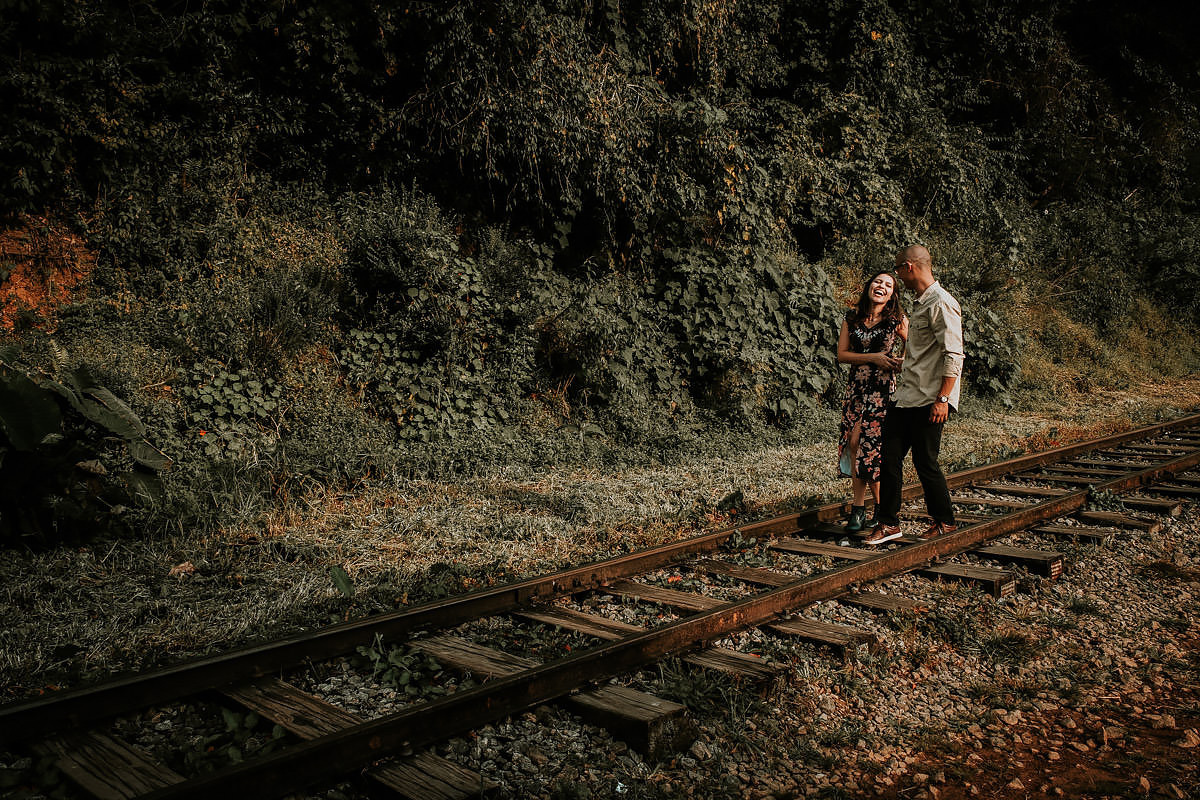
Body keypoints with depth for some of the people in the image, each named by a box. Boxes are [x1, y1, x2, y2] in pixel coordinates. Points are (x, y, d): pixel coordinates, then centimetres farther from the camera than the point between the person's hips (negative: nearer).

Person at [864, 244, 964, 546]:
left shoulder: (942, 304, -14)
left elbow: (954, 356, -19)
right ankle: (888, 523, 13)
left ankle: (944, 521, 17)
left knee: (925, 463, 0)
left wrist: (943, 399, -22)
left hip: (928, 401, -9)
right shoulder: (920, 304, 16)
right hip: (906, 397, 9)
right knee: (889, 458, 6)